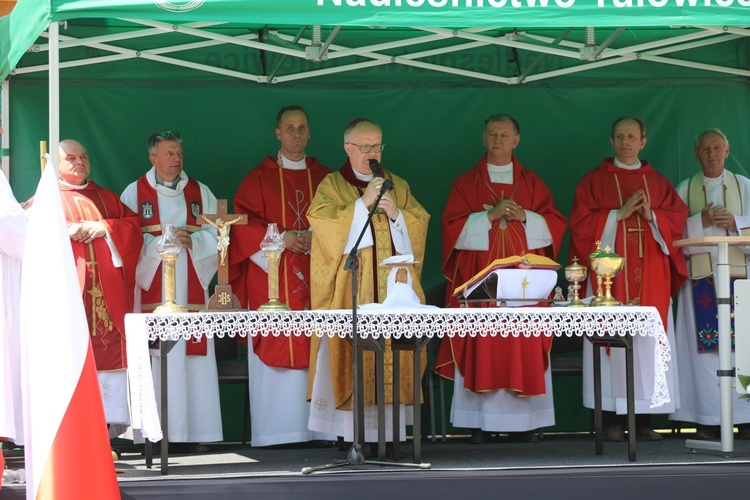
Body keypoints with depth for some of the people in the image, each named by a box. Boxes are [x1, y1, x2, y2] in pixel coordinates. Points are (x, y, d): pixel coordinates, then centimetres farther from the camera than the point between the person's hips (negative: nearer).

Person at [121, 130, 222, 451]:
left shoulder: (200, 193, 14)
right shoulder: (135, 193, 7)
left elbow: (216, 235, 8)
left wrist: (192, 240, -10)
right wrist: (163, 241, -14)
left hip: (191, 290, 2)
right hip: (152, 289, -2)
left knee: (193, 357, -4)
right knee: (155, 359, -8)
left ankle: (194, 431, -2)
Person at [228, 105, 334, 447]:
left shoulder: (324, 178, 14)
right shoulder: (260, 177, 8)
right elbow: (244, 224, 0)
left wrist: (318, 239, -10)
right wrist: (280, 238, -13)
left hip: (315, 276, 2)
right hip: (272, 277, -2)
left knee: (315, 352, -3)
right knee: (274, 351, -7)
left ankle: (317, 427, -2)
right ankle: (275, 430, -6)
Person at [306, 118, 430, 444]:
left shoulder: (398, 186, 17)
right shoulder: (332, 186, 6)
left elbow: (420, 224, 10)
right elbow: (324, 224, -9)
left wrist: (396, 214, -8)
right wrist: (363, 203, -13)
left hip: (392, 286, 3)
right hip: (350, 288, -3)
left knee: (392, 350, -2)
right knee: (352, 352, -10)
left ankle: (389, 428, 0)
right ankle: (352, 432, -8)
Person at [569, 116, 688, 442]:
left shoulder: (658, 183, 15)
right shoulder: (594, 181, 8)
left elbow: (678, 220, 8)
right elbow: (581, 224, -2)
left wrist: (651, 215, -10)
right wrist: (620, 214, -11)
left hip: (650, 275, 2)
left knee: (648, 342, -3)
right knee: (612, 340, -8)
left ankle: (644, 421, 0)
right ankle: (612, 420, -6)